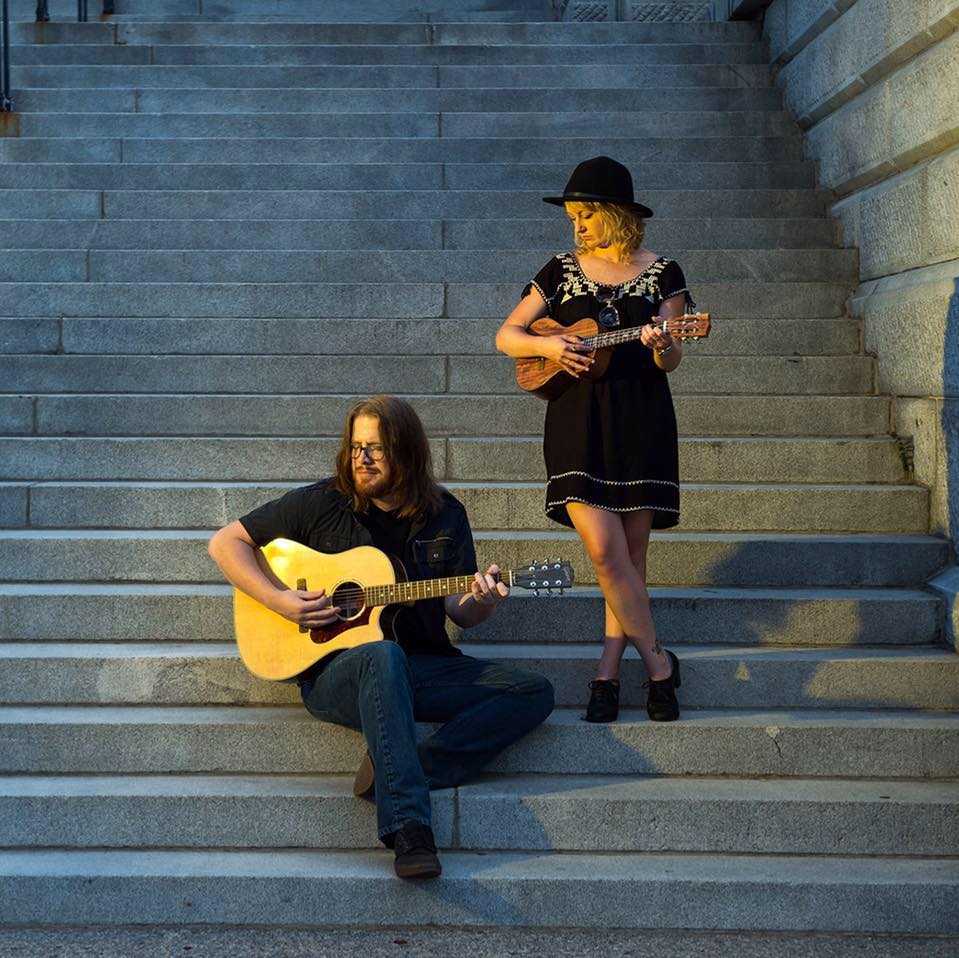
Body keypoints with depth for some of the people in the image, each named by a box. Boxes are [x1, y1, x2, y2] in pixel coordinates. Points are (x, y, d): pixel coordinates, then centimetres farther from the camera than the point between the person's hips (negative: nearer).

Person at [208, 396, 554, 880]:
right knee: (384, 657, -41)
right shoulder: (322, 504, 1)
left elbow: (460, 613, 10)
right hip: (333, 671, -4)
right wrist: (278, 600, -12)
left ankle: (400, 771, -30)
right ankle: (409, 830, -48)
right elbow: (225, 542, 3)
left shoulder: (445, 516, 9)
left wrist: (483, 600, -14)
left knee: (535, 693, -16)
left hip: (423, 667, 4)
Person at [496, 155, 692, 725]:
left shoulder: (661, 273, 5)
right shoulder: (562, 271, 8)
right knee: (605, 550, -12)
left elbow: (670, 361, 3)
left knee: (631, 554, 1)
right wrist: (546, 345, -9)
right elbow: (506, 336, 10)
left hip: (641, 421, 0)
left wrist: (663, 347, -20)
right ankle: (658, 662, 1)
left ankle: (609, 671, 11)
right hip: (577, 423, 0)